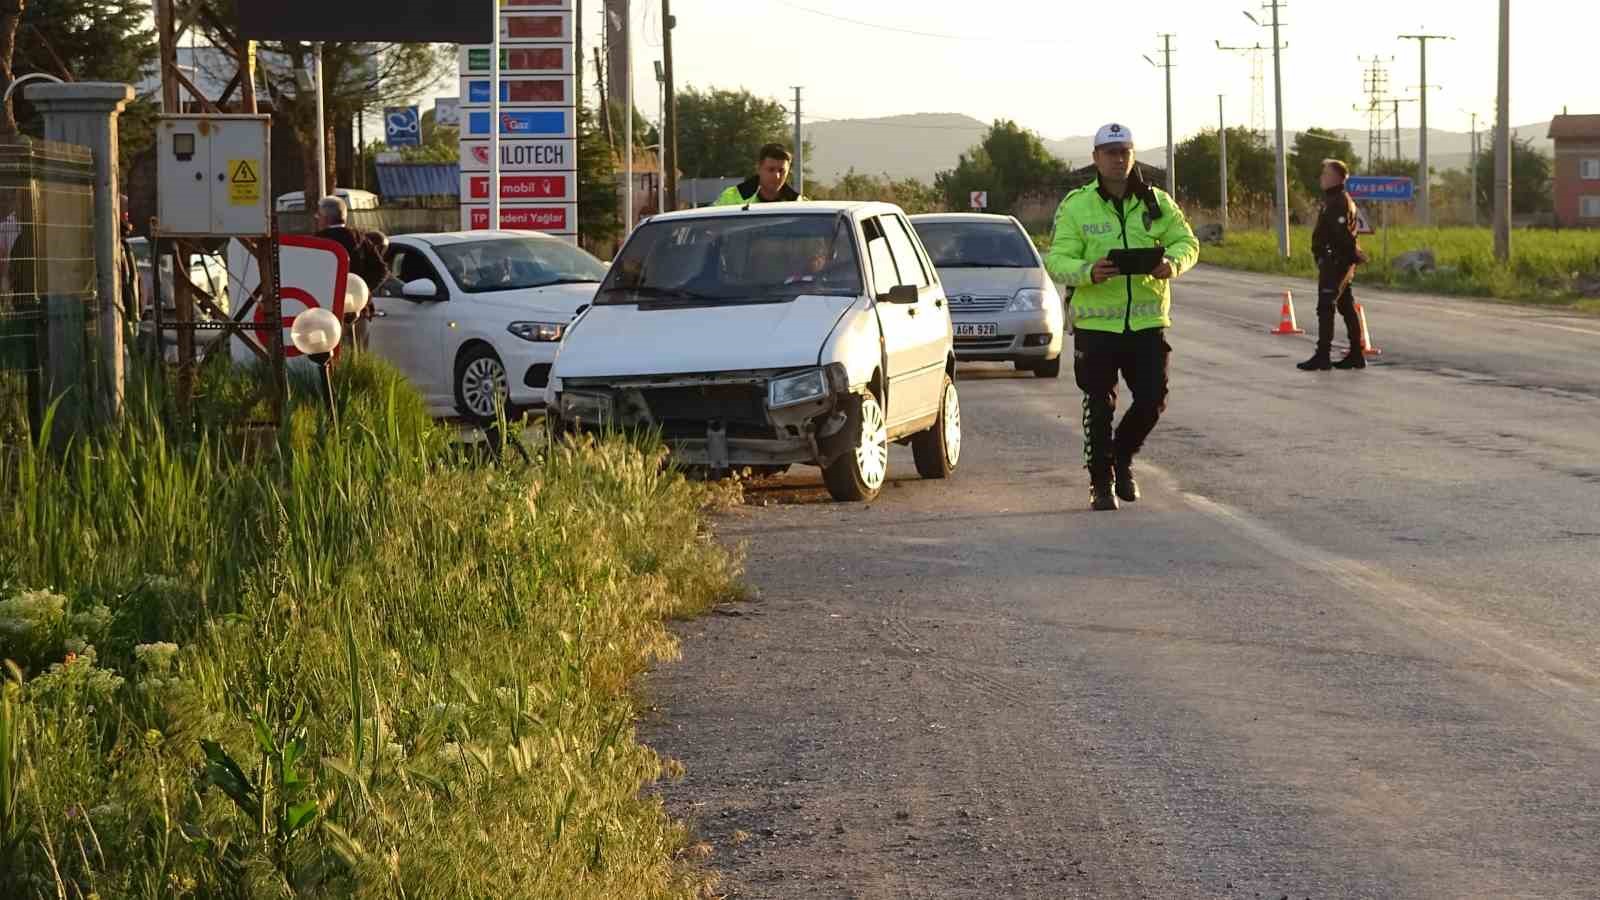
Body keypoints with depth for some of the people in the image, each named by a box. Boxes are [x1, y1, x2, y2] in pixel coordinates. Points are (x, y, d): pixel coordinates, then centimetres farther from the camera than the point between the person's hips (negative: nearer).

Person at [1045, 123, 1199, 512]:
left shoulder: (1156, 203, 7)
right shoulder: (1075, 206, -1)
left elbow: (1188, 242, 9)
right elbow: (1057, 259, -6)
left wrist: (1172, 263, -15)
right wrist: (1089, 272, -27)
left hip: (1147, 320, 2)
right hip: (1095, 322, -2)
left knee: (1152, 400, 2)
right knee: (1099, 406, 1)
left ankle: (1121, 456, 29)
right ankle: (1101, 482, 14)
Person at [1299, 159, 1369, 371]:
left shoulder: (1339, 202, -15)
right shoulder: (1332, 200, 18)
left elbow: (1343, 234, -22)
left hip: (1335, 263, -11)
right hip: (1336, 263, 11)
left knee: (1325, 308, -10)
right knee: (1347, 307, 12)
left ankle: (1323, 356, -11)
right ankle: (1356, 354, 16)